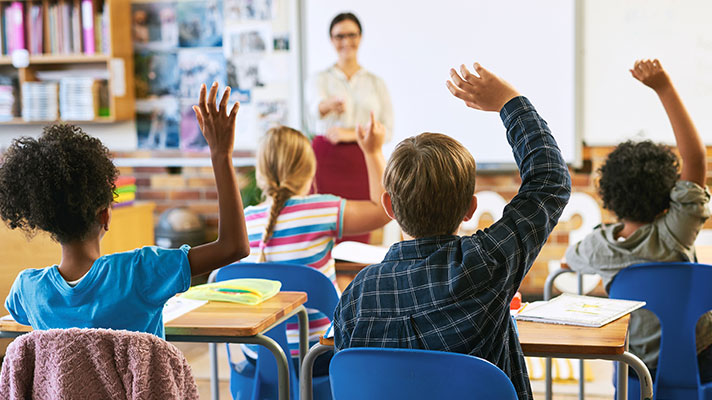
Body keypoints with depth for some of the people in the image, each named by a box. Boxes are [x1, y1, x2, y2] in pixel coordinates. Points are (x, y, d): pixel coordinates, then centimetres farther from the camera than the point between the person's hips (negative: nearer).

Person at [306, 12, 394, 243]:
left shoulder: (376, 83, 12)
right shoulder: (321, 80, 6)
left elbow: (388, 130, 6)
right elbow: (317, 105, -17)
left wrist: (351, 134, -8)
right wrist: (333, 103, -41)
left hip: (362, 163, 1)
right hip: (326, 160, -1)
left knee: (358, 238, -3)